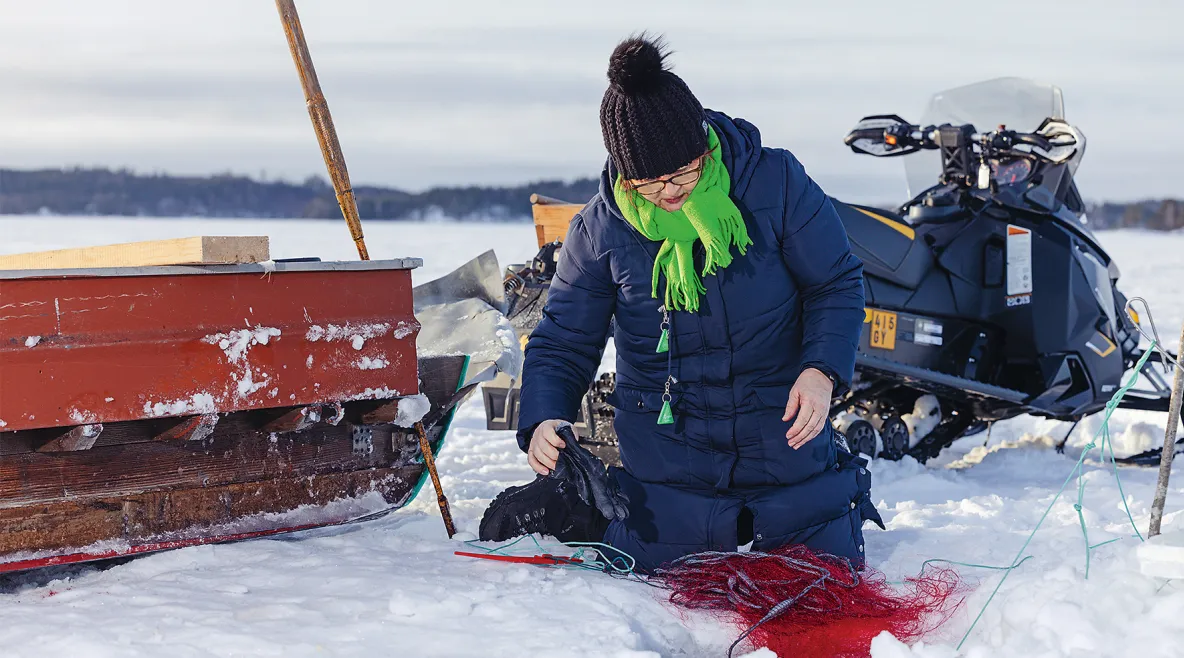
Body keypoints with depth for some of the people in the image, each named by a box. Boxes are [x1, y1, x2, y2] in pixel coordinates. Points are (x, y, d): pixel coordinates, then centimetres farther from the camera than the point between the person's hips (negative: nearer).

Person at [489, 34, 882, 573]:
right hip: (667, 459, 0)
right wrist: (542, 420, -20)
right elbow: (562, 341, -2)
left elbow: (837, 285, -4)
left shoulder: (775, 182, -13)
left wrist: (822, 370, -20)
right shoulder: (599, 228, -9)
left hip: (784, 433, 0)